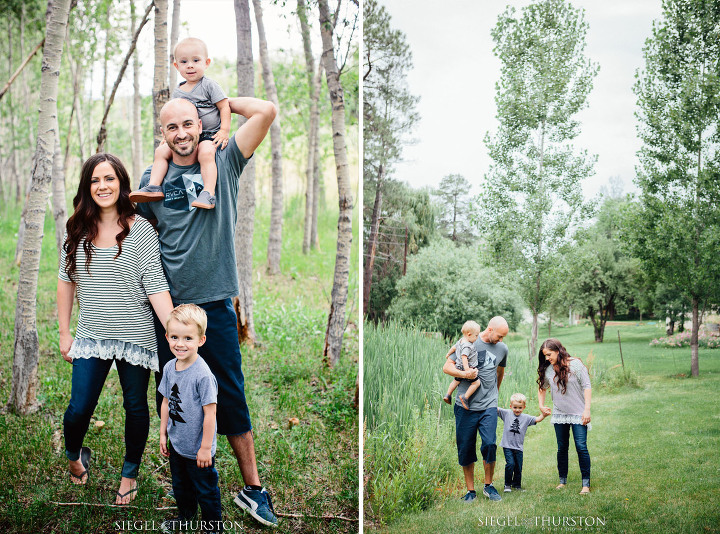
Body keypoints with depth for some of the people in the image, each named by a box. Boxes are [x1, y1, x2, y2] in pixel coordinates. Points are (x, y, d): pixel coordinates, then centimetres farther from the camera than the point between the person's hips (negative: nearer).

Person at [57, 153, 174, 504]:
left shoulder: (141, 230, -7)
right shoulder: (77, 232, 3)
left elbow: (156, 287, -11)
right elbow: (66, 282, 10)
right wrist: (64, 333, 8)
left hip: (135, 336, -2)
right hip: (91, 335, 2)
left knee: (135, 406, 11)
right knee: (79, 408, -2)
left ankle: (130, 473, 32)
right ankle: (74, 456, 31)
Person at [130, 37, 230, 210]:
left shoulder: (208, 85, -2)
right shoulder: (177, 92, 15)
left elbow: (224, 106, -5)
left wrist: (224, 130, -15)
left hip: (210, 135, -7)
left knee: (206, 153, -36)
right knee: (161, 151, -5)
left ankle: (208, 194, -43)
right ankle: (154, 186, -6)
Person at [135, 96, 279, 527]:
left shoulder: (224, 164, -1)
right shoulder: (153, 179, 6)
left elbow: (267, 111, -10)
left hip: (214, 301, -2)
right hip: (166, 303, 2)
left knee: (231, 395, 3)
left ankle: (252, 487, 13)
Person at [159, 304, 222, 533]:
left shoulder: (203, 375, -26)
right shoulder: (169, 368, -4)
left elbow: (210, 413, -23)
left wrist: (205, 448, -18)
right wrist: (163, 433, 11)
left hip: (198, 450, -7)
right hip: (176, 445, 7)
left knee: (206, 491, 10)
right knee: (180, 486, 27)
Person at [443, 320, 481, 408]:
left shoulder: (460, 341, 5)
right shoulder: (467, 346, -24)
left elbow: (454, 347, 21)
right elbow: (464, 357, -31)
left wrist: (448, 354, 38)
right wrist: (467, 369, -34)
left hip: (459, 368, 10)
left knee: (456, 380, 29)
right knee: (476, 382, -3)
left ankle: (448, 395, 33)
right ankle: (465, 397, -6)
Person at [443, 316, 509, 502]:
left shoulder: (502, 348, 10)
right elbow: (447, 367, -1)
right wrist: (464, 374, -18)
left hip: (489, 407, 1)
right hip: (466, 406, -1)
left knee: (489, 444, -13)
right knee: (466, 448, 2)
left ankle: (489, 486, 7)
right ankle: (470, 490, 16)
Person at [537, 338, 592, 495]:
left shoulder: (575, 364, -9)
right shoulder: (548, 370, 4)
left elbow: (586, 386, -8)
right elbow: (542, 388, 23)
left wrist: (587, 409, -13)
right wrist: (541, 406, 15)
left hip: (578, 414, -4)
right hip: (559, 414, 4)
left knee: (581, 447, -9)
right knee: (562, 448, 10)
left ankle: (586, 483, -4)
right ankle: (562, 480, 21)